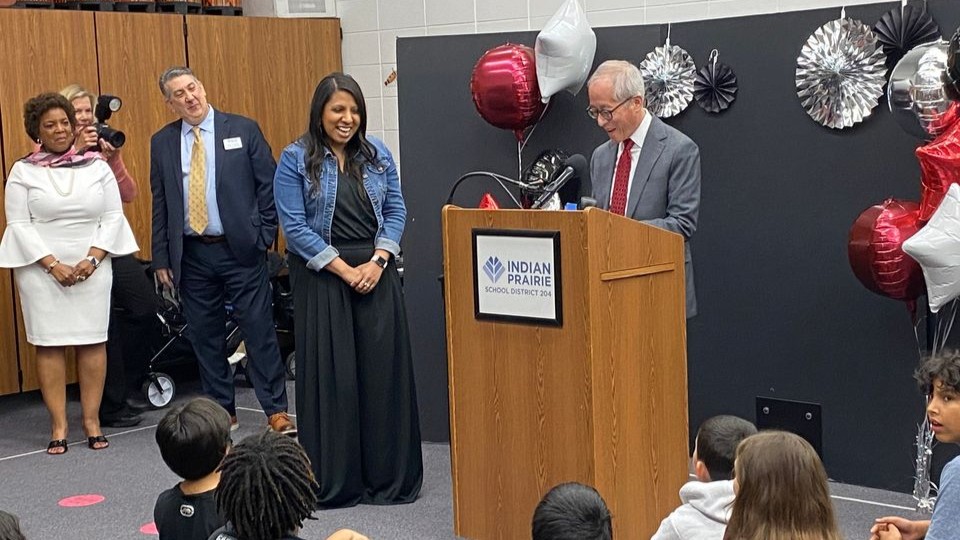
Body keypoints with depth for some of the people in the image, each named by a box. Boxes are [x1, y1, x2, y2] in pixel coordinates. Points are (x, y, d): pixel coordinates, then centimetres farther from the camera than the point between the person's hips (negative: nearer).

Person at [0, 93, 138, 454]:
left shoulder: (96, 166, 7)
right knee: (49, 343, -1)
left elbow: (113, 217, 4)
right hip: (43, 271, -1)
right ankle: (58, 426, 4)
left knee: (92, 340, 0)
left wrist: (92, 259, -8)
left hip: (92, 269, 1)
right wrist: (52, 264, -11)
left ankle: (92, 420, 8)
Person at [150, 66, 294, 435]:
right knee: (205, 336, 8)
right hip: (192, 255, 3)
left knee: (259, 331, -2)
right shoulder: (162, 142, 7)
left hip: (241, 250, -3)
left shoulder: (243, 130, 0)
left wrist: (265, 236, -5)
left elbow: (268, 186, 1)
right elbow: (159, 203, 10)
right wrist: (161, 258, 6)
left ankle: (276, 410, 5)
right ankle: (220, 409, 20)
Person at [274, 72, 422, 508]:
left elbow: (396, 210, 8)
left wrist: (377, 261, -8)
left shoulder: (377, 154, 9)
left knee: (383, 371, 2)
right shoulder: (295, 160, -3)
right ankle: (334, 481, 9)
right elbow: (294, 226, -8)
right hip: (321, 278, -3)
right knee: (330, 375, 0)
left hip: (377, 273, 3)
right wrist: (345, 269, -13)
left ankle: (389, 475, 12)